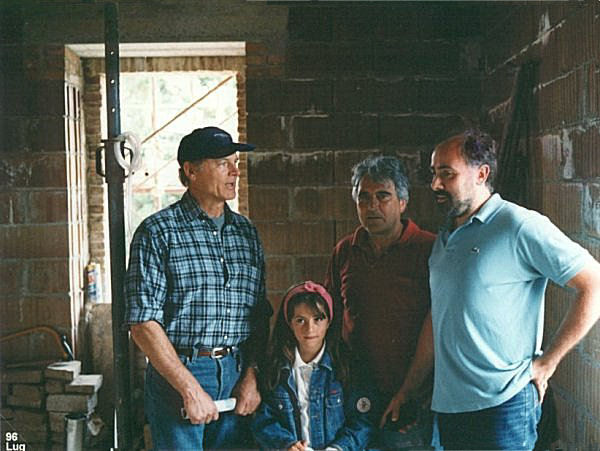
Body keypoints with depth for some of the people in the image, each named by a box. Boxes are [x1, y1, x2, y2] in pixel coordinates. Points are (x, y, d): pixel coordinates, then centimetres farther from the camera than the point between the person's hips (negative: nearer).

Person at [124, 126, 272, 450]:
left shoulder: (246, 232, 10)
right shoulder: (157, 232, -7)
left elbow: (261, 315, 12)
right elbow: (143, 323, -13)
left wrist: (252, 376, -1)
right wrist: (191, 389, -16)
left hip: (236, 376, 5)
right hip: (176, 374, -5)